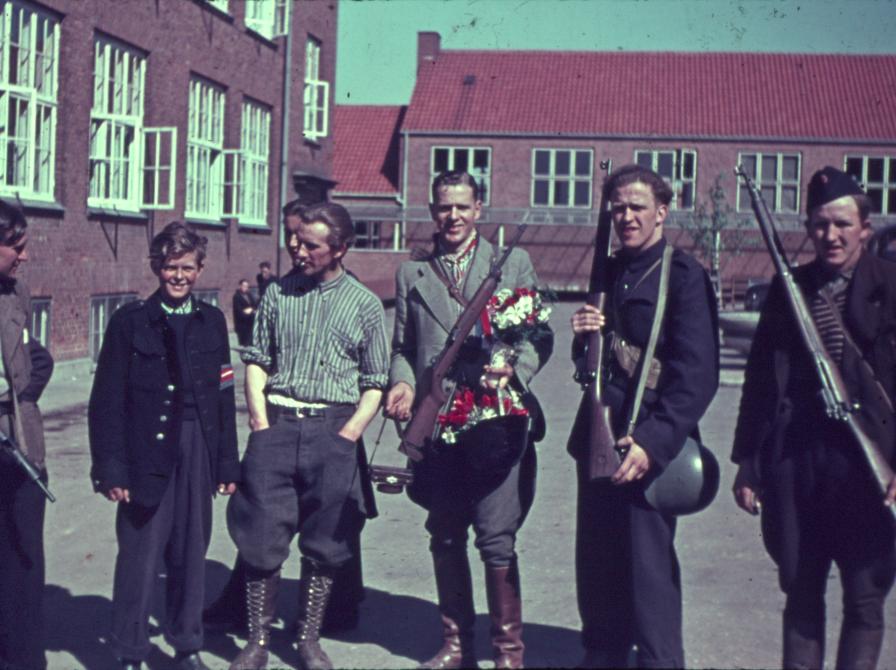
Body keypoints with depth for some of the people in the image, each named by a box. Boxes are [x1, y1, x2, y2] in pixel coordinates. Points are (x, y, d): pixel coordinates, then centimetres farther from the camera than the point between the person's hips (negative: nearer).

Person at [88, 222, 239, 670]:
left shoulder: (211, 321, 8)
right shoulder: (130, 320, -1)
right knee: (140, 554, 0)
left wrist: (227, 463, 6)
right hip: (147, 455, -3)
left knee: (191, 554, 9)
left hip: (197, 454, 3)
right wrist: (111, 467, -9)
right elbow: (107, 401, -3)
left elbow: (223, 397, 9)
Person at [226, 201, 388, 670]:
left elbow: (375, 383, 4)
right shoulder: (277, 293, 7)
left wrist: (348, 434, -7)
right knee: (261, 538, -2)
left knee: (324, 544, 6)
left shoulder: (365, 304, 3)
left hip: (334, 429, -1)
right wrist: (260, 421, 0)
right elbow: (257, 360, 11)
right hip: (276, 425, 1)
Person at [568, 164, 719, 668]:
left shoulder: (684, 275, -8)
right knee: (597, 561, 14)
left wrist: (653, 441, -22)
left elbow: (698, 375, -15)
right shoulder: (610, 272, 14)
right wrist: (585, 337, -2)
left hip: (648, 445, -7)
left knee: (649, 567, -3)